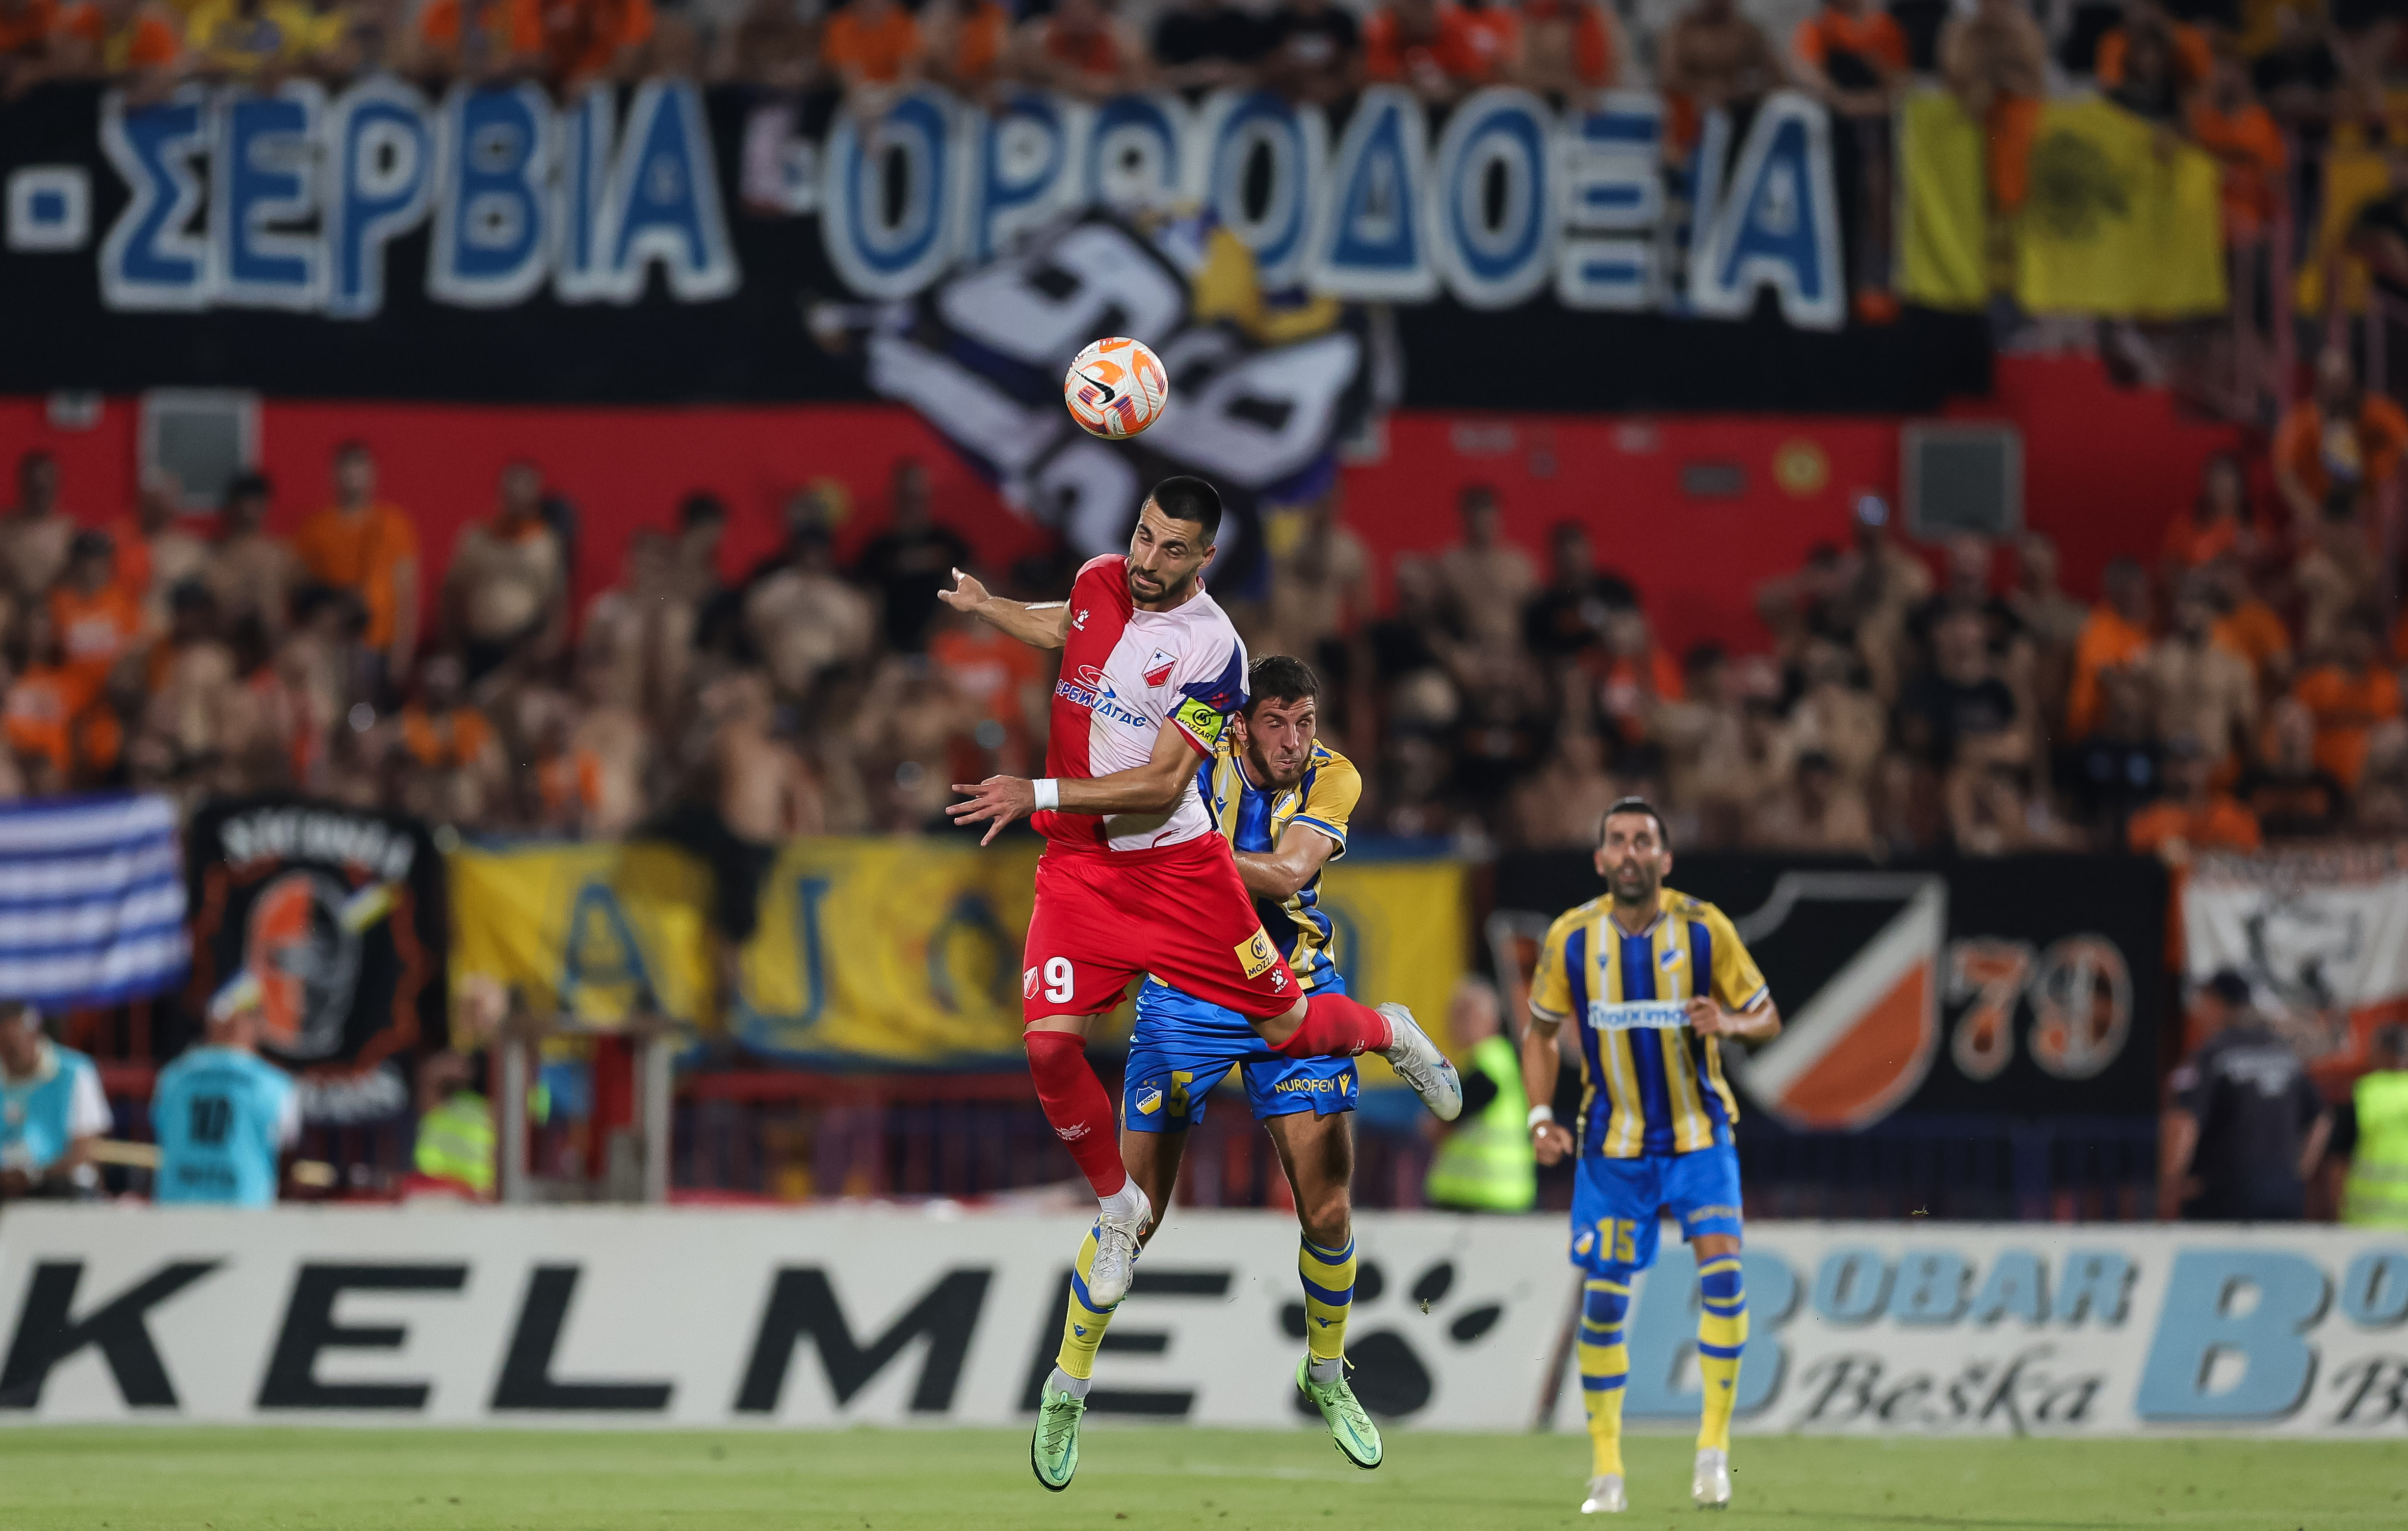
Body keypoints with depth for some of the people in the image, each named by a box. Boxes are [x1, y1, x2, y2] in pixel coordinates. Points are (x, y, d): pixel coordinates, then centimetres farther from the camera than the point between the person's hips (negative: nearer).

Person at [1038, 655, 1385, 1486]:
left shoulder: (1334, 779, -11)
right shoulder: (1198, 767, -15)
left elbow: (1287, 874, -25)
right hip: (1186, 994, -2)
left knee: (1327, 1210, -4)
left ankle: (1326, 1375, 23)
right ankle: (1067, 1390, 17)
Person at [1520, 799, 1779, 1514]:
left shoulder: (1704, 929, -10)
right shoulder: (1571, 938, -6)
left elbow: (1767, 1015, 0)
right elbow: (1541, 1032, 8)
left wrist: (1731, 1023, -23)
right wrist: (1541, 1115, -6)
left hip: (1699, 1136, -1)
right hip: (1611, 1143, 1)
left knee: (1722, 1269, -20)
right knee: (1601, 1297, -3)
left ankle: (1714, 1442, -8)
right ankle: (1606, 1469, 10)